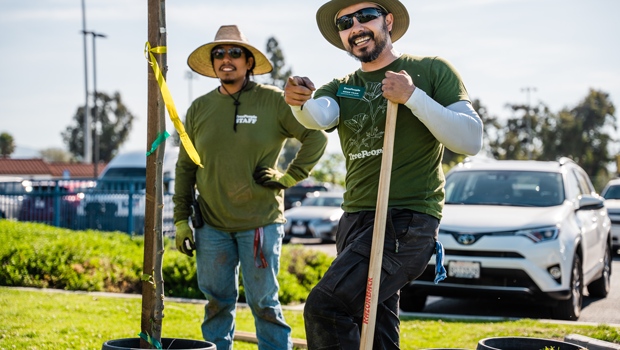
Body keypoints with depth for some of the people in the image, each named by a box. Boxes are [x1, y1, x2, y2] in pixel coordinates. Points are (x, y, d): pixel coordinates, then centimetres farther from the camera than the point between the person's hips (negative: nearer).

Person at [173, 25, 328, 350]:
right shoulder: (199, 108, 7)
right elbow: (185, 167, 11)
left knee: (263, 302, 1)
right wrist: (181, 220, 8)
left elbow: (316, 137, -3)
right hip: (212, 225, 3)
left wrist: (290, 177, -8)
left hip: (261, 222, -3)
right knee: (217, 302, 9)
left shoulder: (273, 100, -4)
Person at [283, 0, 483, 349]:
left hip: (408, 220, -6)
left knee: (324, 307, -22)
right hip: (355, 220, 6)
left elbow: (472, 140, -7)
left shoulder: (433, 71, 2)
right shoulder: (341, 88, 14)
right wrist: (301, 101, -33)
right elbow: (319, 116, -10)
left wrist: (413, 97, -16)